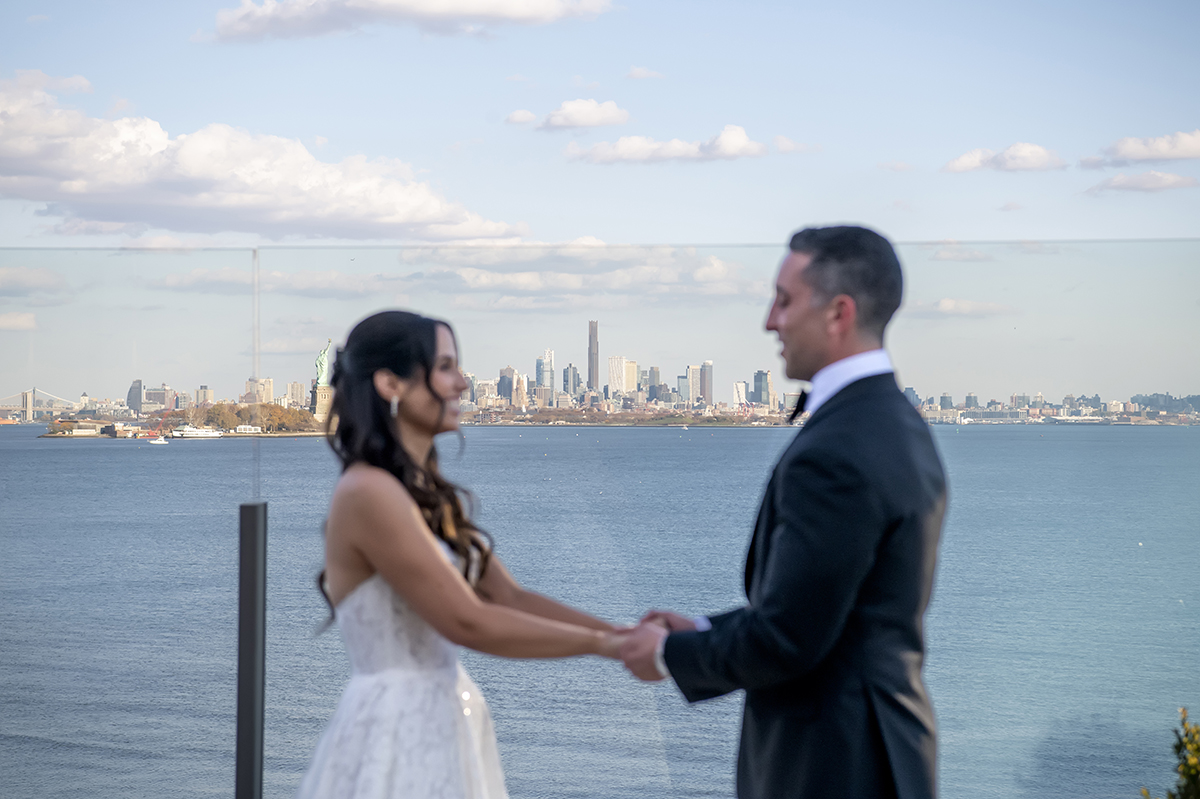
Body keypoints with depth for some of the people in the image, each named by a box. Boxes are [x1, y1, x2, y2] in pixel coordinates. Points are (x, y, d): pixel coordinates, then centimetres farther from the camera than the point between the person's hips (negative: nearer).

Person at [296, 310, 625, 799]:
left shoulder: (426, 494, 13)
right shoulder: (369, 493, -16)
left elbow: (509, 598, 8)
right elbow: (466, 621, -19)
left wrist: (625, 633, -2)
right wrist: (604, 644, -13)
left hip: (439, 724, 9)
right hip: (398, 731, -9)